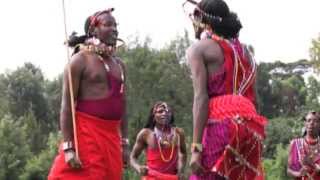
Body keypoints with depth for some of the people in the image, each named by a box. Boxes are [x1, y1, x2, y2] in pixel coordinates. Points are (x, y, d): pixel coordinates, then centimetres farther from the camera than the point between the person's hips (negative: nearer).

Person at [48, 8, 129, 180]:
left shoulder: (119, 64, 16)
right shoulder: (81, 60, -4)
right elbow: (67, 105, -10)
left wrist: (124, 143, 14)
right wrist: (68, 147, -17)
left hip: (111, 138, 7)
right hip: (85, 135, -7)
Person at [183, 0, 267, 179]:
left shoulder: (199, 48, 2)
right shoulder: (245, 51, 22)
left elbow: (201, 97, -9)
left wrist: (196, 147, -13)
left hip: (221, 125, -7)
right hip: (250, 126, 7)